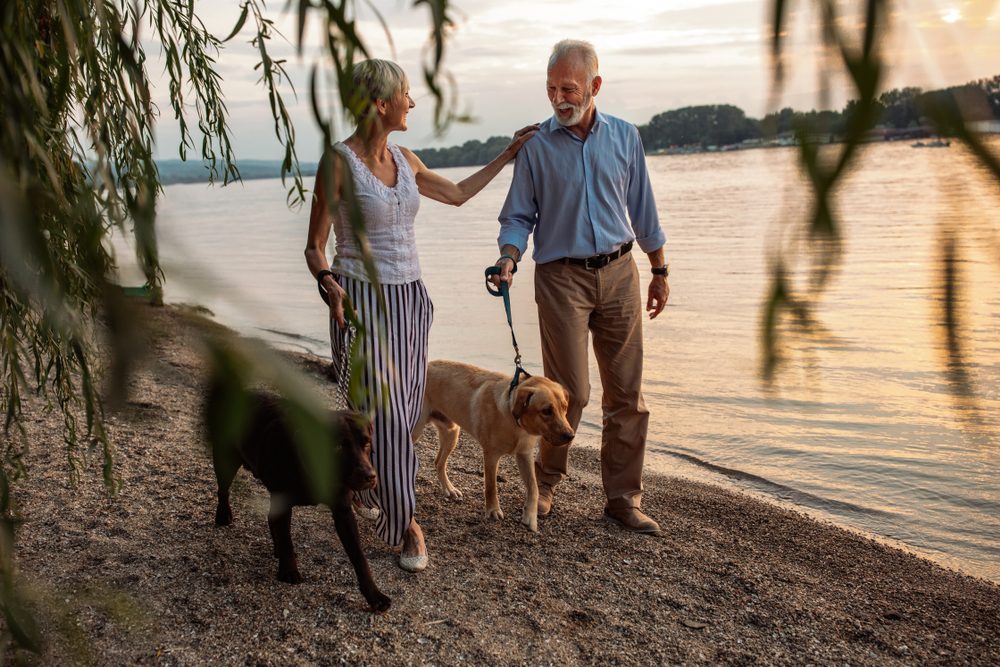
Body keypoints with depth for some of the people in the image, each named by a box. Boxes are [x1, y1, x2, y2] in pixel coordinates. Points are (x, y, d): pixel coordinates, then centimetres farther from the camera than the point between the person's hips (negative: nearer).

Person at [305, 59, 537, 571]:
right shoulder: (338, 162, -11)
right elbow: (314, 247, -8)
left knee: (402, 410, 11)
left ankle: (368, 485, 36)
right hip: (362, 300, -6)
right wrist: (327, 283, -29)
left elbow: (457, 194, 23)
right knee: (384, 414, -5)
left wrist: (508, 155, 26)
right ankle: (405, 522, 10)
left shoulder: (404, 159, 8)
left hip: (409, 299, 6)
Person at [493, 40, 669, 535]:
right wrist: (508, 260, -18)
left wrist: (660, 271, 12)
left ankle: (623, 499, 14)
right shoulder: (536, 145, -1)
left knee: (626, 392, 3)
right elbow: (519, 216, 1)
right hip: (562, 277, -3)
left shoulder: (624, 137, 6)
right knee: (570, 392, -3)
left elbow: (642, 210, 12)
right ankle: (546, 481, 22)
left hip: (619, 273, 3)